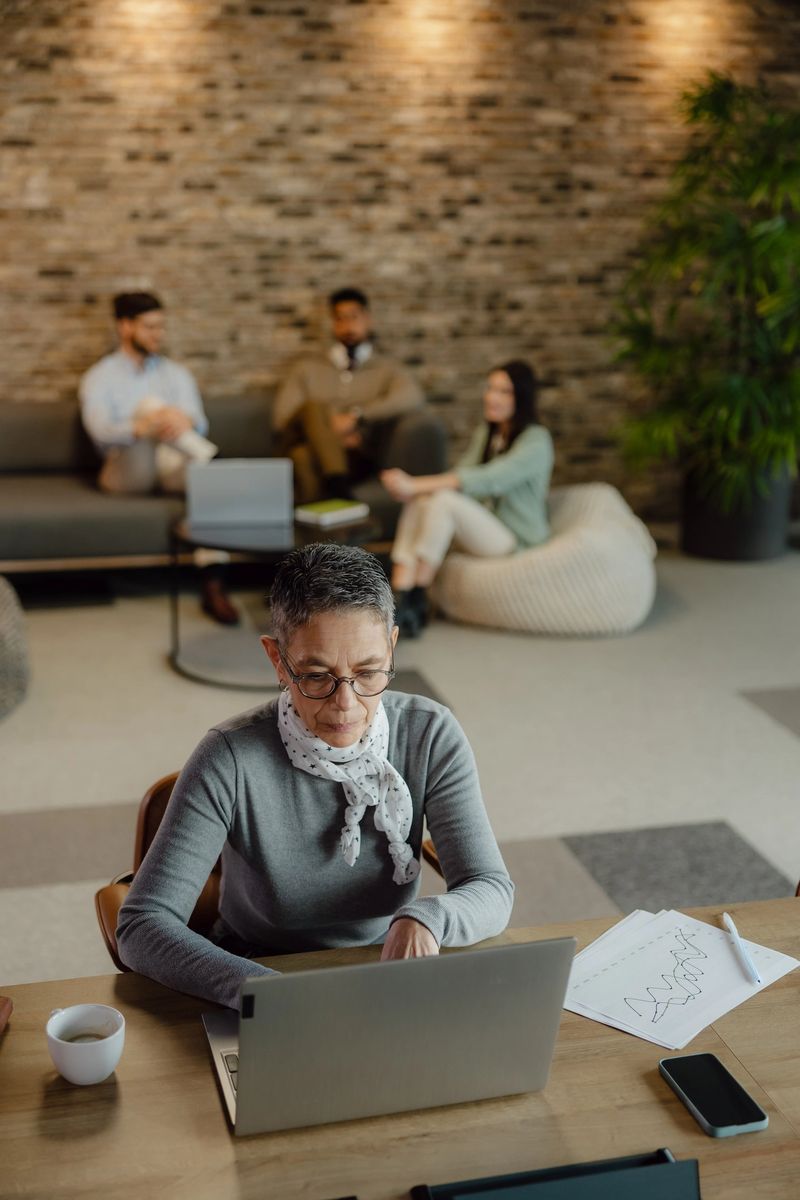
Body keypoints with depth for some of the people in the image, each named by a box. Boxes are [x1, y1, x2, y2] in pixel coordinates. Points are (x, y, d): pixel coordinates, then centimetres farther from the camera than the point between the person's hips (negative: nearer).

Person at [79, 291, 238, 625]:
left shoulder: (177, 374, 17)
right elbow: (100, 432, -14)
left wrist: (186, 423, -27)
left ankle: (212, 585, -44)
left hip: (175, 467, 3)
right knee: (151, 403, -28)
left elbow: (200, 424, 1)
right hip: (128, 473, -3)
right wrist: (144, 427, -36)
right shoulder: (99, 378, 5)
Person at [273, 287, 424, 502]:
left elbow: (411, 398, -6)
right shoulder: (306, 369, 23)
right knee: (313, 408, -31)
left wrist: (356, 416, -18)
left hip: (356, 457, -1)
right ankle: (339, 489, -47)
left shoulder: (386, 370, 18)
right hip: (309, 450, 2)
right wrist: (327, 431, -7)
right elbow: (282, 417, 10)